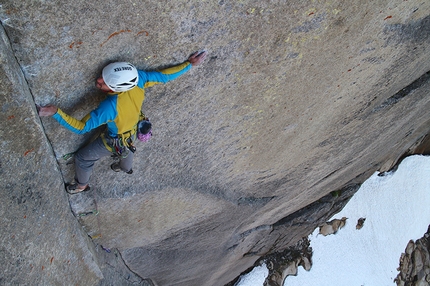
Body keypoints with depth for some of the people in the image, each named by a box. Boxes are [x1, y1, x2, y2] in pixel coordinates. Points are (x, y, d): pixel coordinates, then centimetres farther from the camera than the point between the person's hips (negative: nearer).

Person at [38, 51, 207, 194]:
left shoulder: (111, 106, -48)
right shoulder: (137, 78, -35)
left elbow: (81, 127, -42)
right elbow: (165, 76, -22)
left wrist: (55, 112, -45)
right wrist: (190, 64, -10)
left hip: (115, 142, -6)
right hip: (132, 133, 6)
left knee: (82, 158, 21)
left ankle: (82, 185, 50)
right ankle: (126, 168, 74)